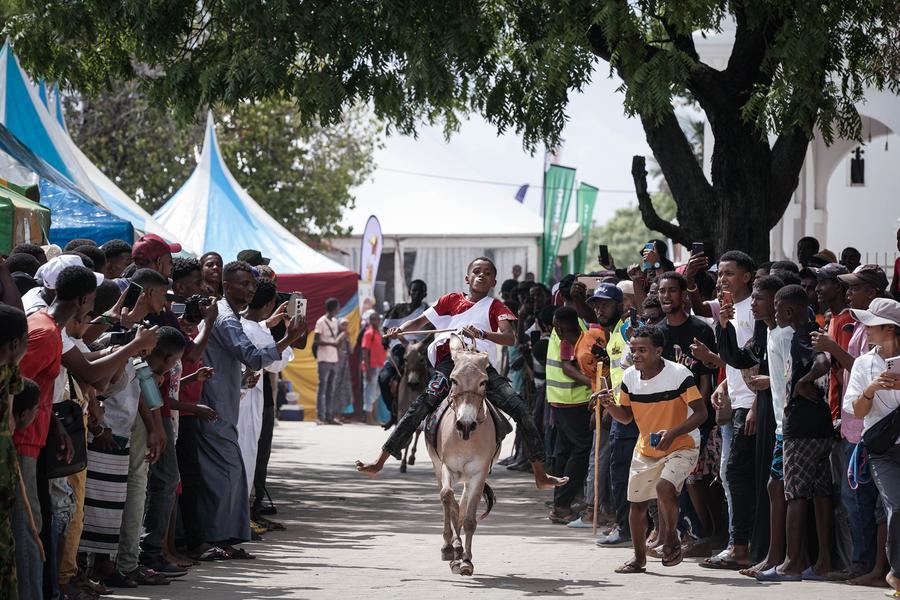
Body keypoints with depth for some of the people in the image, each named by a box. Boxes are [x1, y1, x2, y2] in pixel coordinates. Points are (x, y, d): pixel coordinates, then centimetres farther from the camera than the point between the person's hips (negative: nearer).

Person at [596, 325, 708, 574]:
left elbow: (701, 412, -19)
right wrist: (611, 405, -14)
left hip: (681, 445, -6)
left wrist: (673, 433, -31)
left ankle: (670, 539, -6)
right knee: (636, 502, 9)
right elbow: (626, 416, 8)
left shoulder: (679, 374, -21)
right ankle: (639, 558, 28)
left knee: (665, 487, -30)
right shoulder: (630, 377, -4)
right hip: (645, 448, 6)